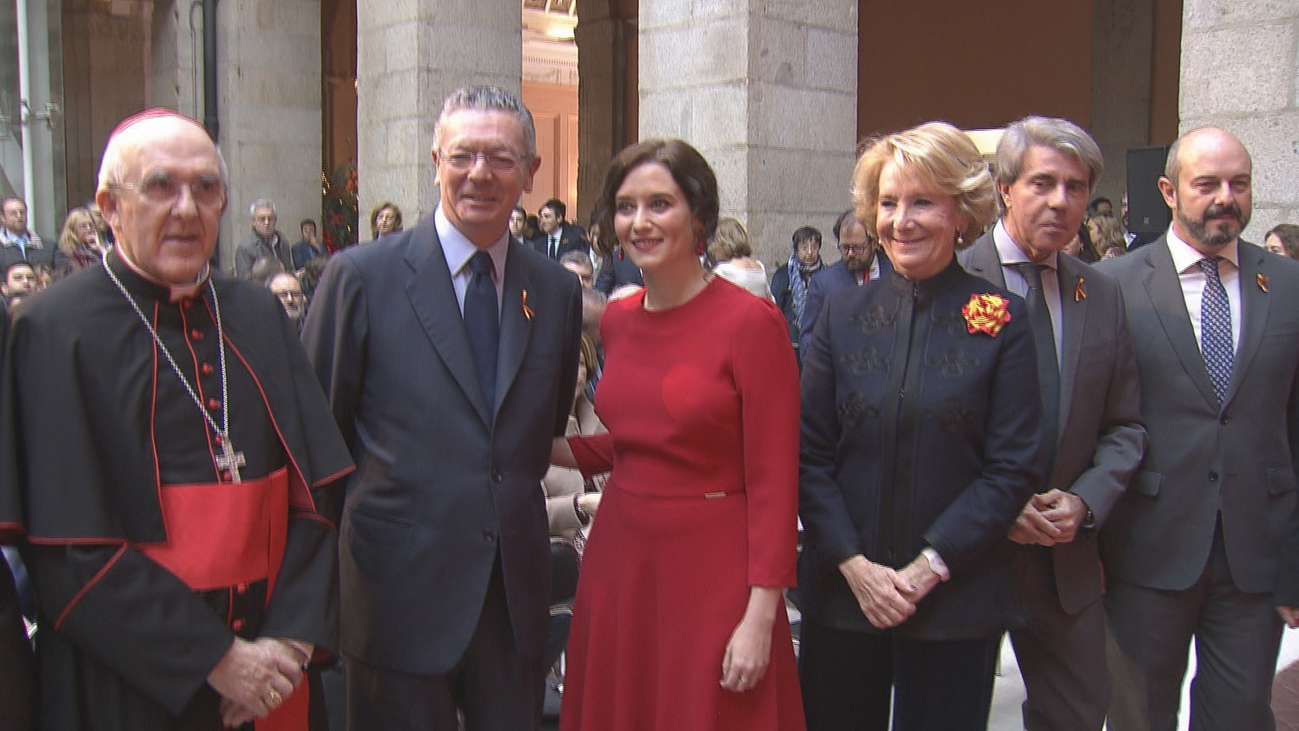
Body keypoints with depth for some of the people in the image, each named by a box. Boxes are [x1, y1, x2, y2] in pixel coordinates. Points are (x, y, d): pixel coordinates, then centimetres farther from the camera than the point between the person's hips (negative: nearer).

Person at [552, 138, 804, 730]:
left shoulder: (751, 321, -13)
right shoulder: (618, 320, 6)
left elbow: (773, 482, -13)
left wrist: (760, 617, -16)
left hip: (711, 570, -6)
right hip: (618, 559, 6)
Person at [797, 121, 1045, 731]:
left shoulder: (1002, 320, -3)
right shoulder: (843, 313, 3)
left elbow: (1015, 468, -6)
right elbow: (810, 455, 2)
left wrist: (929, 566, -12)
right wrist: (854, 564, -9)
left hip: (956, 600, -2)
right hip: (840, 591, 2)